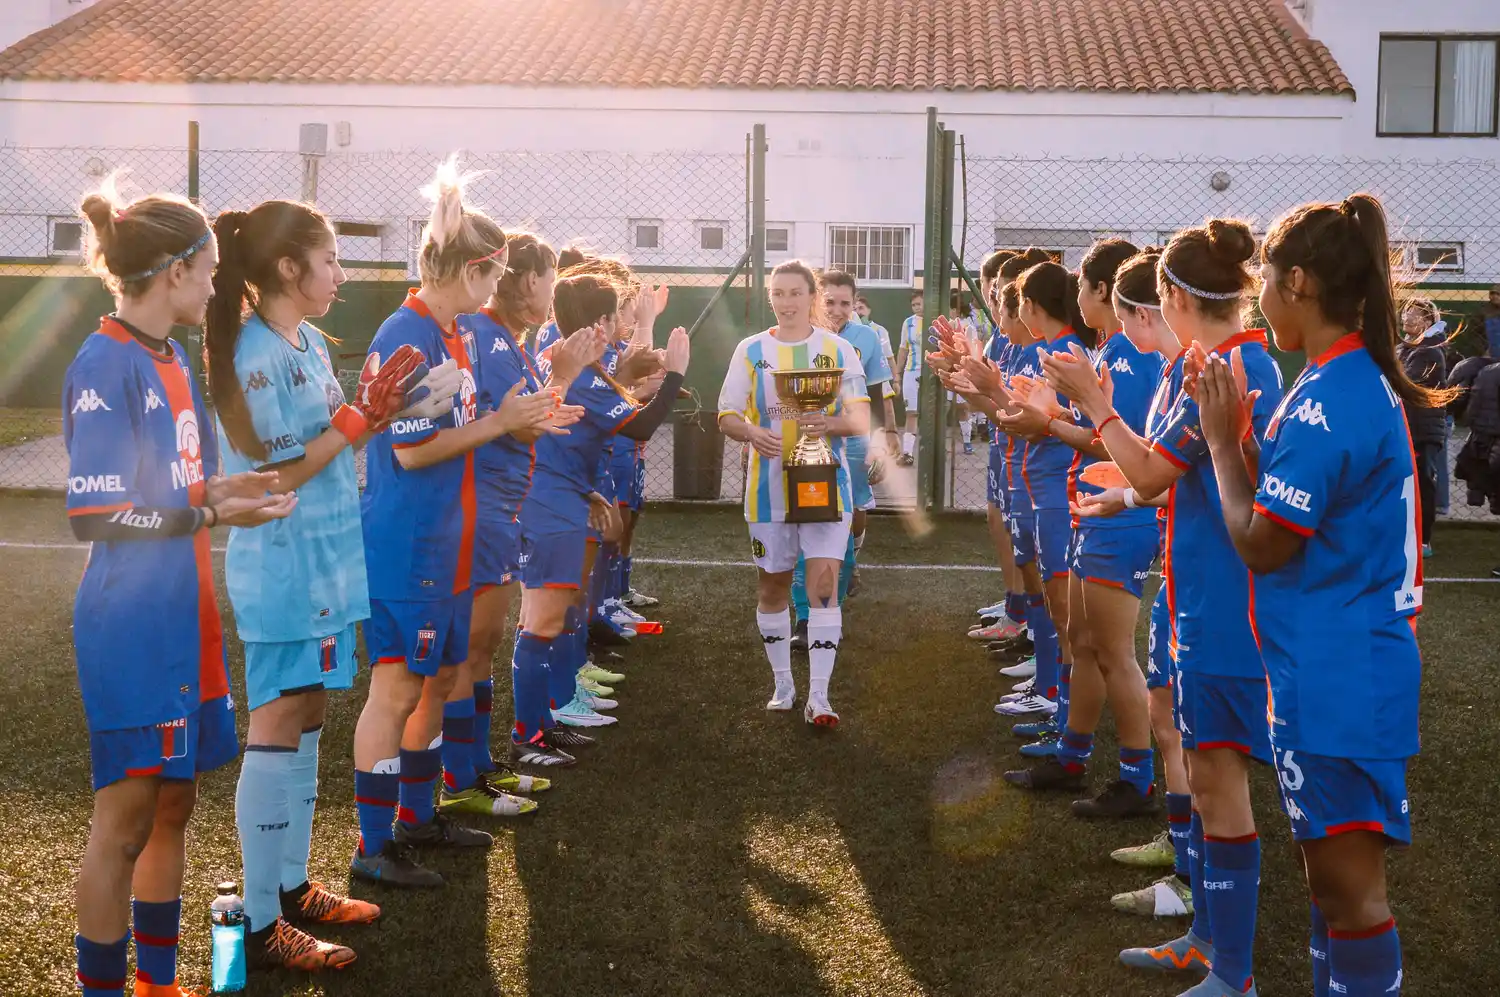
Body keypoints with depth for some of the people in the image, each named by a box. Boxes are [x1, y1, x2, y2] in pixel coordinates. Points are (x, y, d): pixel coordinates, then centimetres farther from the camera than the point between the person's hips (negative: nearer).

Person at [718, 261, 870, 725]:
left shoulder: (838, 349, 2)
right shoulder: (751, 350, 5)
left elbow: (861, 419, -2)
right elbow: (727, 416, 3)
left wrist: (830, 423, -24)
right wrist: (752, 432, -19)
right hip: (769, 486, 2)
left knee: (824, 582, -10)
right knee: (772, 585, 9)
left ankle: (818, 696, -8)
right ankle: (783, 684, 26)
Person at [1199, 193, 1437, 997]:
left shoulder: (1327, 398, -21)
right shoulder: (1367, 379, 10)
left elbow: (1261, 543, -17)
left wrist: (1223, 440, -7)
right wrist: (1247, 436, 6)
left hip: (1336, 681, -10)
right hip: (1348, 665, 10)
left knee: (1346, 879, -1)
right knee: (1335, 869, 19)